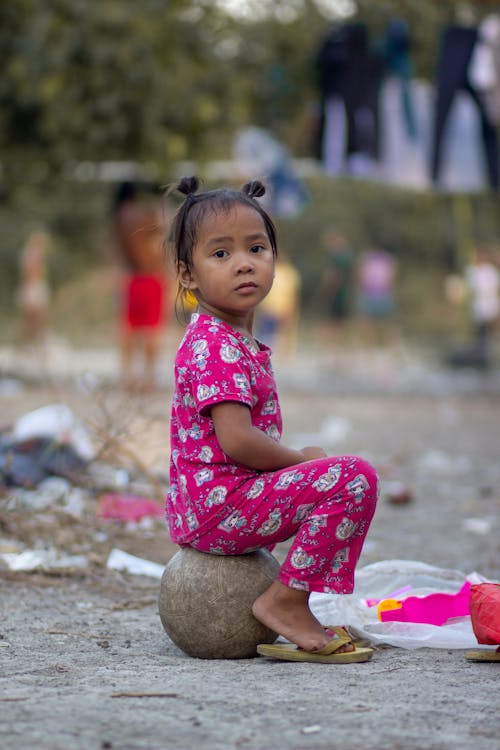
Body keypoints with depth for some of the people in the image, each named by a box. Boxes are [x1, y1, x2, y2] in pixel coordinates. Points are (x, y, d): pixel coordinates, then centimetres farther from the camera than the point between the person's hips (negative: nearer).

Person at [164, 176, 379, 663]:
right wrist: (303, 459, -10)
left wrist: (296, 463, 12)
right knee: (353, 478, -20)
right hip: (217, 506, -11)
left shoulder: (224, 339, 15)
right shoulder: (218, 347, -18)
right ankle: (287, 601, -15)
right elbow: (238, 441, -26)